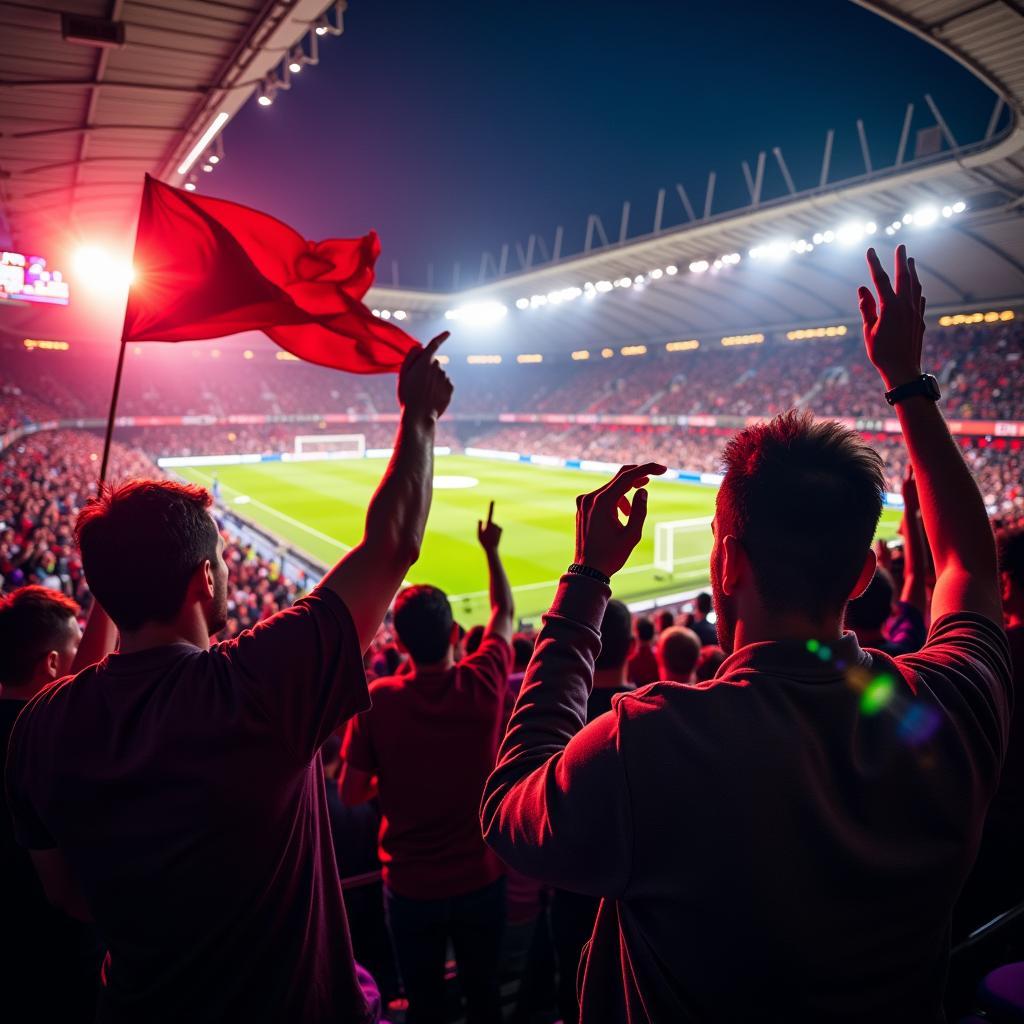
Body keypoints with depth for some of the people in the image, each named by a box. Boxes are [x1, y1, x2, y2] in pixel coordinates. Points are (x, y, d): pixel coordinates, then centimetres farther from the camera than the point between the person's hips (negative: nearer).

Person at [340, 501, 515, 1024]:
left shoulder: (378, 700, -19)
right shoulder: (485, 683, -17)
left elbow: (351, 794, -8)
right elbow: (504, 614, 2)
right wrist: (491, 549, 13)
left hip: (410, 886, 0)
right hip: (481, 878, 1)